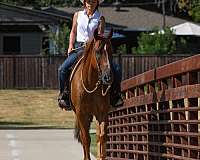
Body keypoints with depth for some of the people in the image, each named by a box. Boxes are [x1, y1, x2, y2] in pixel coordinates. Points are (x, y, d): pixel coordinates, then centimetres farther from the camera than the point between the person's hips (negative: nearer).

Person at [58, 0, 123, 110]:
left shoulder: (100, 18, 2)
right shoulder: (78, 15, 8)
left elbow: (100, 35, -9)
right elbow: (73, 32, 16)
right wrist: (70, 46, 3)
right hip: (79, 48, 1)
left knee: (116, 70, -17)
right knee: (63, 69, -21)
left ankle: (115, 95, 2)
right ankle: (63, 95, -4)